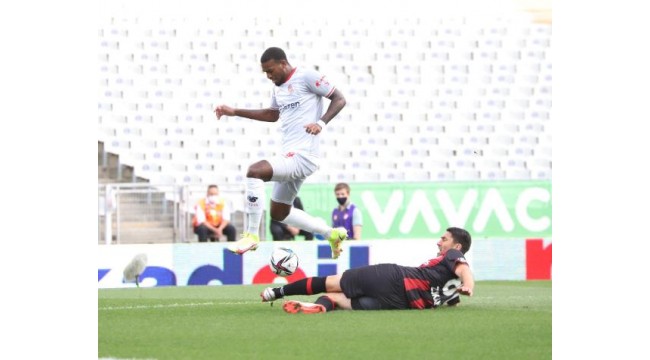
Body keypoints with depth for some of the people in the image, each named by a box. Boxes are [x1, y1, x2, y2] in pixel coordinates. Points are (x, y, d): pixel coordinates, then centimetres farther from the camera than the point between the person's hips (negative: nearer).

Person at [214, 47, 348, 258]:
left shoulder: (306, 77, -7)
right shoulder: (278, 88, 18)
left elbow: (339, 99, -7)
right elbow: (272, 115, 35)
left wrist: (321, 123, -22)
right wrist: (235, 112, 31)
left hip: (302, 155, -10)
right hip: (290, 156, 10)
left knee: (255, 171, -27)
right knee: (279, 213, 17)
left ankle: (251, 235, -20)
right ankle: (331, 234, 28)